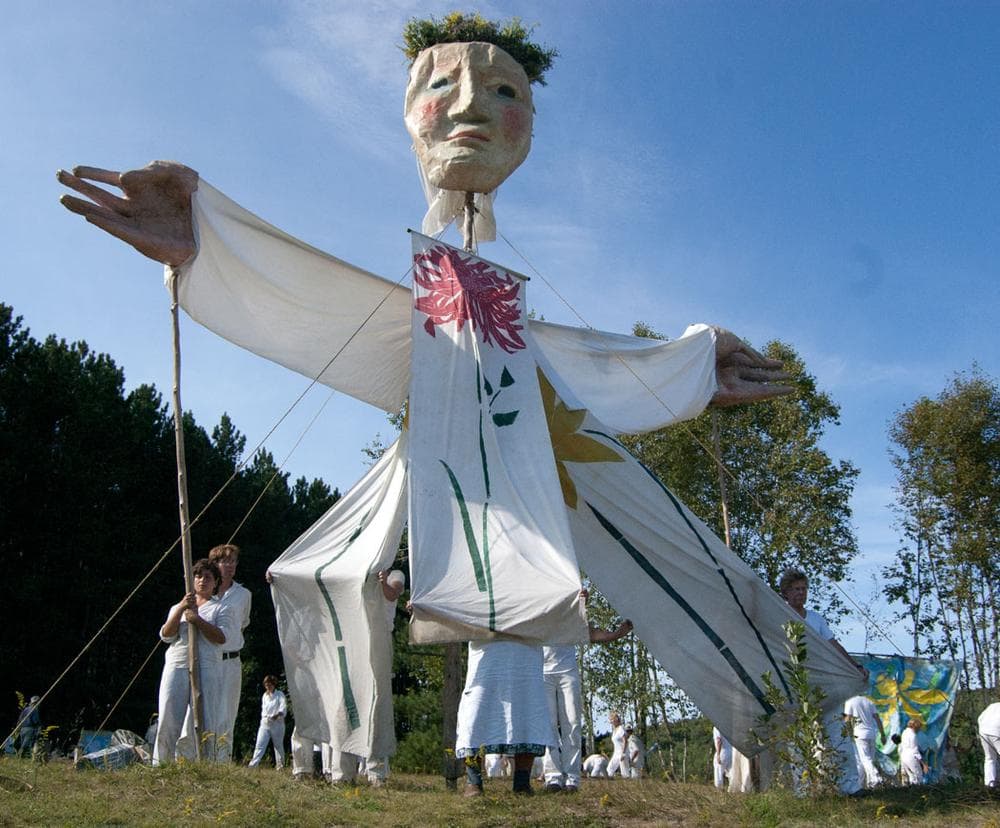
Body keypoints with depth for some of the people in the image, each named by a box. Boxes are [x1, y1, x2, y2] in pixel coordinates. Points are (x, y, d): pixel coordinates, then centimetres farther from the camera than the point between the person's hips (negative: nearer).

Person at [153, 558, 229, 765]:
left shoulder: (219, 608, 15)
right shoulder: (177, 607, 24)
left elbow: (221, 638, -2)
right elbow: (166, 634, 6)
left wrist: (197, 619, -9)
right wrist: (181, 608, -6)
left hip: (206, 668, -2)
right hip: (177, 665, 2)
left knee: (205, 720, -7)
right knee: (169, 719, -5)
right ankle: (160, 765, -1)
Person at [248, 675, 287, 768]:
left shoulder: (280, 695, -3)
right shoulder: (264, 696, 14)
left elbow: (283, 707, -16)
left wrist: (277, 715, -34)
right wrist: (263, 717, 6)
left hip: (277, 723, -4)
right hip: (265, 724, 4)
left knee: (278, 746, 4)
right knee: (259, 745, -4)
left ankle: (280, 766, 11)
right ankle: (252, 766, -9)